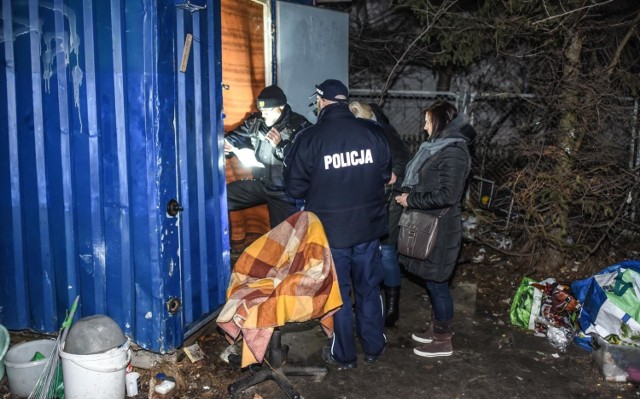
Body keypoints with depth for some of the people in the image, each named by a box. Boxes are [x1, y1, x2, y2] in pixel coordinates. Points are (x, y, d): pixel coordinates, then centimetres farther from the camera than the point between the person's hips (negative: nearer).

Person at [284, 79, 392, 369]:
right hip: (369, 227, 3)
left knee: (337, 294, 12)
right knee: (369, 288, 18)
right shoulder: (373, 132, -6)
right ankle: (374, 347, 33)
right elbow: (385, 174, 6)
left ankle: (343, 355, 25)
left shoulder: (309, 138, -15)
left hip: (330, 230, -3)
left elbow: (294, 187, -9)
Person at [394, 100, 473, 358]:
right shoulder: (438, 147, 12)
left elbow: (447, 195, -25)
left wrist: (411, 200, -18)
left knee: (437, 282, 2)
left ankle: (443, 341, 16)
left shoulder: (453, 153, -18)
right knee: (432, 281, 18)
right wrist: (407, 194, 5)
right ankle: (437, 327, 33)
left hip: (440, 229, -9)